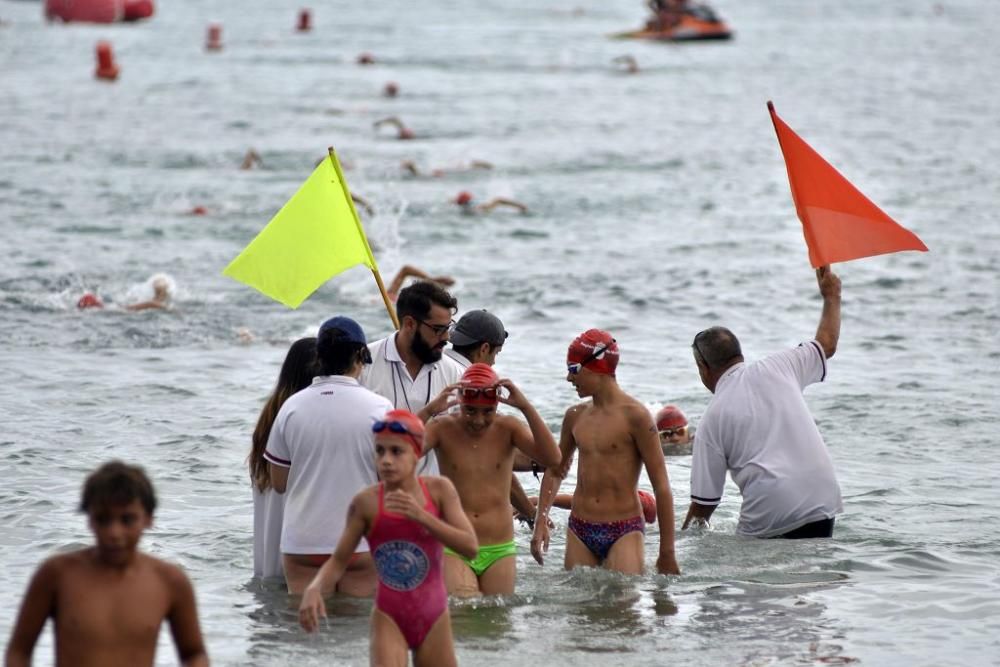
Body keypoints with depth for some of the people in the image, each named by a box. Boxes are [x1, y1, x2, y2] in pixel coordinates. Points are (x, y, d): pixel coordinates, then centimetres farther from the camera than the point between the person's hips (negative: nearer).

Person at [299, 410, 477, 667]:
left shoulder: (439, 490, -6)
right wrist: (314, 589, -23)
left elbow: (470, 547, -13)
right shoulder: (366, 503, -8)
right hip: (389, 618, -2)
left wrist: (421, 515, -24)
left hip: (433, 619, 2)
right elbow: (339, 561, -2)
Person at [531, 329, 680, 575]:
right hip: (579, 531, 5)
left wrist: (667, 553, -9)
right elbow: (555, 471, 25)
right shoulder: (575, 416, 10)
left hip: (624, 532, -5)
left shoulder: (634, 416, -8)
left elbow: (661, 485, -8)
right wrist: (540, 521, 11)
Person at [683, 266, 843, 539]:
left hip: (768, 521, -3)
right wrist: (831, 296, 40)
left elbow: (705, 500, 3)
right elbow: (827, 344, 25)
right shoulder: (777, 368, 7)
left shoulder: (713, 417, 1)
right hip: (821, 506, 3)